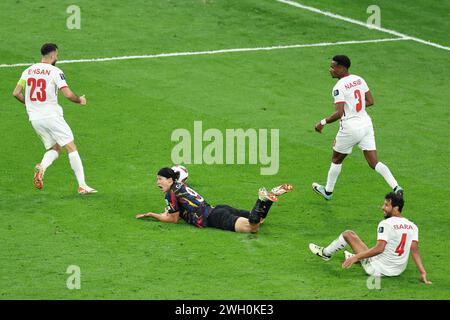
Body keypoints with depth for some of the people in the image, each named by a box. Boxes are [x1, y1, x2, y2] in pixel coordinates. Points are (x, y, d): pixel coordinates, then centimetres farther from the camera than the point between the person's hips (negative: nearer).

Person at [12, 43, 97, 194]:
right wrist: (80, 100, 5)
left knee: (54, 148, 18)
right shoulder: (55, 71, -8)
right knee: (71, 147, 2)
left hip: (34, 118, 6)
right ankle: (82, 186, -2)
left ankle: (42, 167, -14)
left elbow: (16, 93, 7)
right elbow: (68, 94, -15)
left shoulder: (28, 71, 8)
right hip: (52, 116, -6)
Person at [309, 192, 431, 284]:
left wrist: (356, 257, -21)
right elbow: (415, 251, -7)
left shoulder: (386, 224, -19)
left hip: (378, 270, -6)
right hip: (399, 270, 6)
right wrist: (423, 273, -7)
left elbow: (379, 248, -27)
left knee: (348, 234, 7)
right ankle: (355, 259, 67)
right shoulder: (412, 226, -1)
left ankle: (326, 253, 32)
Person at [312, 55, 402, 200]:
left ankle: (328, 191, 31)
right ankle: (396, 187, -11)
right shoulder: (359, 79, 6)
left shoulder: (339, 87, -16)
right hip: (366, 124, 6)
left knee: (336, 159, 16)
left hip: (351, 127, -6)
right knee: (374, 162, 5)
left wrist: (323, 123, -10)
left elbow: (339, 113, -23)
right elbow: (370, 101, 11)